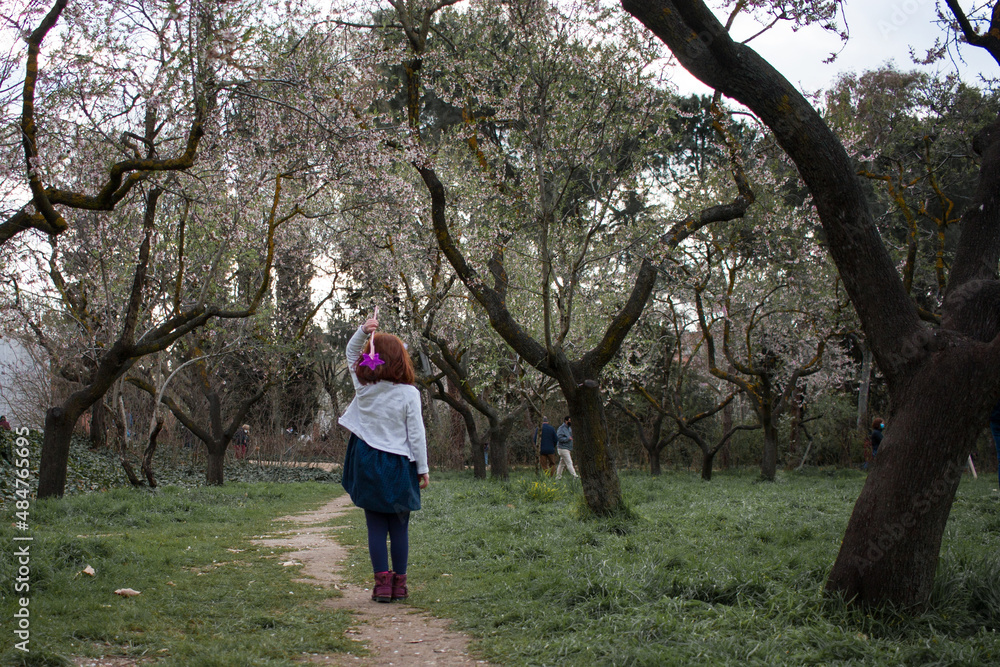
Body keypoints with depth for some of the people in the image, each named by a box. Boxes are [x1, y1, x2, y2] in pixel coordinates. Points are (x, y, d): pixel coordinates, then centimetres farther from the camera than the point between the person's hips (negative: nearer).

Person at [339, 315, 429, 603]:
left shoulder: (363, 387, -2)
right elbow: (416, 435, -7)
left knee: (376, 526, 5)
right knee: (399, 527, 7)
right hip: (398, 464, -2)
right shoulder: (408, 393, -9)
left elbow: (351, 354, 14)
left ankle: (382, 582, 3)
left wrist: (362, 331, -1)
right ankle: (399, 583, 11)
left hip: (367, 464, 2)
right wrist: (423, 469, 0)